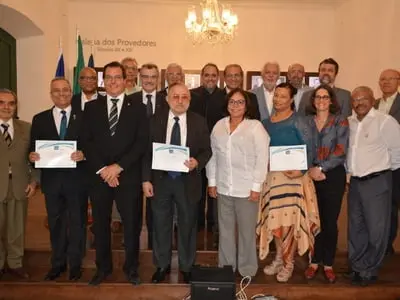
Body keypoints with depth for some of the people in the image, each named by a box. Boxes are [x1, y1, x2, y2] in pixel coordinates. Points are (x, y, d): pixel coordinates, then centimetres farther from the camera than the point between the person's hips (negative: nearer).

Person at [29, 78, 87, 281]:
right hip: (52, 180, 2)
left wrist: (84, 154, -23)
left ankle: (75, 264, 25)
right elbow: (33, 149, 5)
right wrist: (32, 156, -16)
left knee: (77, 223, 9)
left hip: (76, 179, -2)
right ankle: (57, 264, 31)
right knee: (55, 224, 14)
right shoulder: (39, 119, 7)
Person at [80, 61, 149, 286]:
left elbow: (142, 143, -5)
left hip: (129, 176, -2)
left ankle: (131, 268, 25)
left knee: (132, 224, 7)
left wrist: (118, 166, -13)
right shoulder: (92, 107, 8)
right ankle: (103, 267, 30)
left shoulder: (138, 108, 3)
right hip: (98, 175, 2)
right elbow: (87, 142, 2)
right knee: (100, 224, 12)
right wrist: (102, 169, -10)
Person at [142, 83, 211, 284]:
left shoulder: (199, 122, -3)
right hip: (161, 180, 1)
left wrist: (197, 162, -22)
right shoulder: (155, 121, -1)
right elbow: (148, 152, 0)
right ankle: (162, 266, 33)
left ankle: (186, 267, 32)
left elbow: (206, 150, 0)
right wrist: (146, 179, -6)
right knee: (160, 225, 13)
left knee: (187, 225, 13)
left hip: (188, 181, -1)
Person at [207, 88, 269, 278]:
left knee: (247, 231, 7)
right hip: (223, 188, 4)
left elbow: (262, 158, -8)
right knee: (225, 230, 14)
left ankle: (247, 270, 23)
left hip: (246, 189, -4)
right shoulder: (219, 126, 8)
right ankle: (225, 267, 29)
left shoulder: (255, 126, -5)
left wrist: (256, 187, -12)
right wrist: (212, 182, 7)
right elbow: (213, 155, 10)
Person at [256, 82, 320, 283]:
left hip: (292, 175, -5)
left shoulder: (298, 122, -6)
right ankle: (279, 258, 27)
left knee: (289, 219, -1)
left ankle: (288, 263, 16)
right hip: (271, 176, 5)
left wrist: (301, 170, -23)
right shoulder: (266, 123, 10)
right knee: (274, 218, 9)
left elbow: (309, 150, -9)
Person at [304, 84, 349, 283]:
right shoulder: (306, 121, 7)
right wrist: (310, 170, -8)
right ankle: (314, 262, 21)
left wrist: (320, 168, -14)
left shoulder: (340, 122, 0)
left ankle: (328, 264, 19)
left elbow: (340, 151, -9)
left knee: (330, 221, 5)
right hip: (311, 177, 2)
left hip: (333, 176, -2)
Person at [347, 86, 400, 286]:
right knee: (355, 227, 15)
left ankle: (370, 271, 20)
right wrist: (350, 169, 9)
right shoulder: (349, 123, 6)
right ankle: (357, 267, 30)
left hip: (377, 182, -6)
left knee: (376, 229, 4)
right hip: (355, 182, 6)